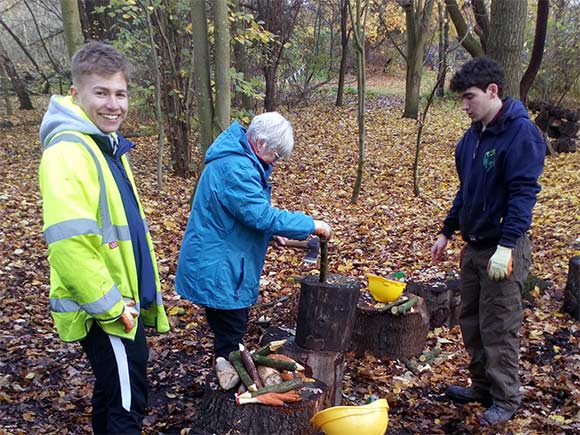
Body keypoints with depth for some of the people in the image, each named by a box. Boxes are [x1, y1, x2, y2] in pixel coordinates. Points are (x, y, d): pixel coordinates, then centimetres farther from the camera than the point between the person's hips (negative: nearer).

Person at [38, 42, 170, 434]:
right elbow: (69, 242, -29)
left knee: (114, 391, 23)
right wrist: (111, 308, -22)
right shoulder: (68, 151, -20)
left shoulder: (109, 146, 10)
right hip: (102, 311, -9)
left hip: (123, 301, 9)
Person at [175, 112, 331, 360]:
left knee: (232, 331, 21)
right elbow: (262, 215, -28)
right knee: (230, 334, 2)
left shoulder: (237, 160, 10)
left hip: (223, 266, 11)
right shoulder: (235, 168, -25)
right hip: (217, 271, -11)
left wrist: (270, 232, 8)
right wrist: (311, 225, -20)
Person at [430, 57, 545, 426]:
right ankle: (483, 385, 33)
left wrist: (506, 246, -26)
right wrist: (447, 232, 17)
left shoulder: (521, 133, -15)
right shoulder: (473, 136, 10)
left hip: (503, 249, -8)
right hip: (474, 245, 8)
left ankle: (506, 400, 19)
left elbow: (524, 193, -21)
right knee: (471, 322, 16)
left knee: (499, 329, 2)